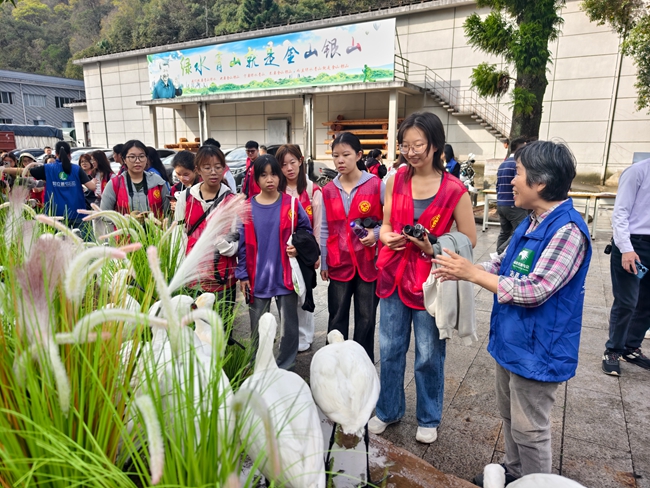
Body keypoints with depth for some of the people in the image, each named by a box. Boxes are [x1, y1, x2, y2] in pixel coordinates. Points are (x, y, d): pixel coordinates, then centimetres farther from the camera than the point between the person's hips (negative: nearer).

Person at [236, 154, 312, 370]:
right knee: (258, 328, 14)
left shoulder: (292, 204, -3)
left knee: (289, 326, 9)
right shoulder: (247, 207, -1)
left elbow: (306, 230, 8)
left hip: (286, 275, -1)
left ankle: (285, 369, 27)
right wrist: (242, 274, 1)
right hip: (257, 277, 1)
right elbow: (242, 243, 2)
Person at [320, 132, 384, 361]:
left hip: (368, 262, -2)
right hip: (339, 263, 2)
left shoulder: (375, 184, -7)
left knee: (366, 317, 10)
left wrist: (377, 232, -17)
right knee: (337, 317, 10)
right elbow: (325, 229, 7)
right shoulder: (328, 190, 3)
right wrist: (323, 262, 7)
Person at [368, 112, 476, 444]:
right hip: (394, 275, 4)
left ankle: (428, 419, 35)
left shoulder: (454, 190, -10)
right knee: (389, 350, 15)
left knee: (429, 356, 11)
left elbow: (469, 241, -4)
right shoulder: (396, 181, 1)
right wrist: (387, 237, -13)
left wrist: (432, 248, -18)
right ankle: (388, 410, 37)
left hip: (430, 280, -3)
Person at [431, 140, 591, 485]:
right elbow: (503, 265, 12)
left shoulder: (567, 230, -25)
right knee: (509, 415, 25)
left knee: (528, 428, 9)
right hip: (512, 339, 10)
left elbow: (533, 291, -28)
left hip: (538, 349, -9)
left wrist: (473, 274, -22)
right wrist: (463, 270, -4)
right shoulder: (532, 221, 6)